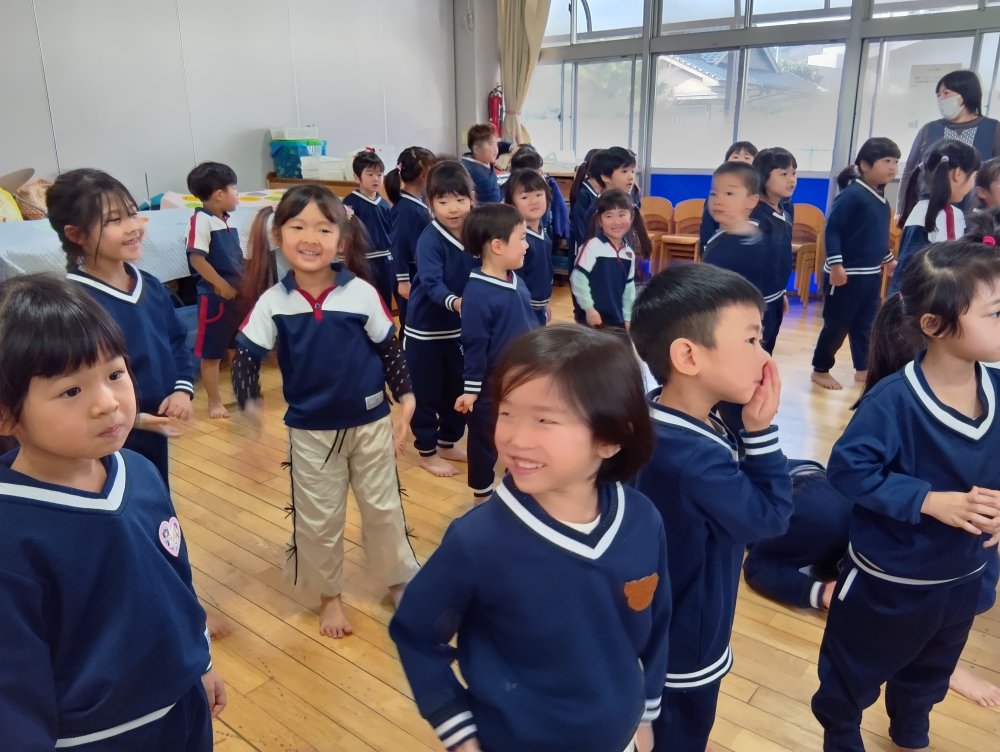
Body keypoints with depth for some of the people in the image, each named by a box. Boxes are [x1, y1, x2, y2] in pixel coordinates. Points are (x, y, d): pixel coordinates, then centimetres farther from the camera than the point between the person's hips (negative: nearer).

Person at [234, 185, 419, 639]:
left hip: (371, 423, 0)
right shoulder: (271, 303, -9)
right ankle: (329, 595, 36)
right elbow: (245, 358, -3)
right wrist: (250, 407, -16)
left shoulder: (361, 293, -11)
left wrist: (405, 402, -3)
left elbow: (389, 349, -1)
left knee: (383, 509, 15)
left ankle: (399, 579, 39)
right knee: (317, 520, 13)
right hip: (309, 431, 1)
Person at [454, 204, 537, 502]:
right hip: (490, 387, -7)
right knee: (485, 442, 12)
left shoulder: (518, 282, 0)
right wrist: (470, 388, -17)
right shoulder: (477, 293, -24)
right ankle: (483, 498, 30)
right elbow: (474, 345, -21)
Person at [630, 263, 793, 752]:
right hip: (683, 647, -8)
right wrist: (760, 429, -23)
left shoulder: (660, 421, -8)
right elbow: (771, 515, -22)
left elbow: (742, 497, 3)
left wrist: (749, 429, -11)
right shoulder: (692, 458, -38)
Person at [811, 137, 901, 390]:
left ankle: (862, 369, 28)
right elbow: (832, 229, -18)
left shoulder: (881, 199, 11)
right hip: (846, 274, -8)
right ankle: (820, 370, 15)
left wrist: (888, 259, 32)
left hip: (872, 274, 8)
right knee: (836, 325, 1)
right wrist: (836, 264, -24)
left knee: (866, 324, 15)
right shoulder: (852, 194, -15)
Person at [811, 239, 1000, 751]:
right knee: (856, 671, 19)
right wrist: (930, 500, -29)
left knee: (929, 670, 32)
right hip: (889, 577, -6)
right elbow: (847, 470, -26)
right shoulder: (893, 399, -29)